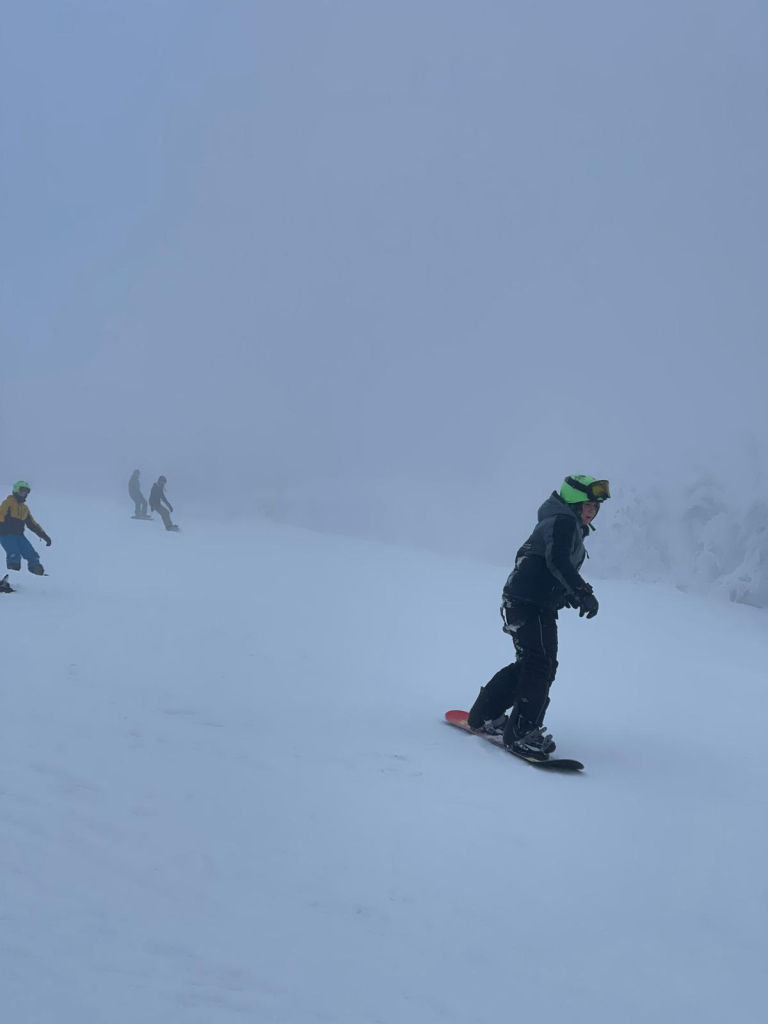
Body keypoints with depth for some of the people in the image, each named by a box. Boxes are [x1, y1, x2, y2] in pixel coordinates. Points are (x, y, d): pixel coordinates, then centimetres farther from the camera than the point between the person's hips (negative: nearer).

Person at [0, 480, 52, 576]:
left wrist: (43, 535, 19)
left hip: (19, 536, 7)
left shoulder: (25, 508, 23)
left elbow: (33, 524, 27)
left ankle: (39, 574, 2)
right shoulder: (8, 503, 1)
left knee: (32, 555, -1)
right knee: (14, 555, -27)